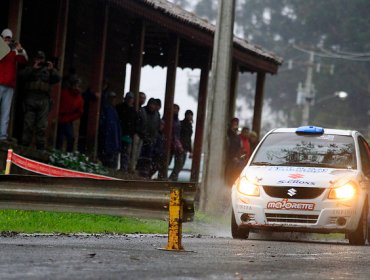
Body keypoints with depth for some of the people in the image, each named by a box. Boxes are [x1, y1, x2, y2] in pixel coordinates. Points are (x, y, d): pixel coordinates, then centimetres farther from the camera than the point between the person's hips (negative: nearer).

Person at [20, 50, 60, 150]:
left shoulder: (48, 70, 21)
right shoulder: (30, 69, 19)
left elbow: (57, 79, 8)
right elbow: (23, 75, 0)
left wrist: (52, 70, -7)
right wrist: (33, 68, -8)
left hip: (44, 100, 1)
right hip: (30, 98, -1)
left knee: (42, 126, -4)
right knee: (28, 124, -6)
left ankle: (40, 147, -5)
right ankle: (25, 144, -6)